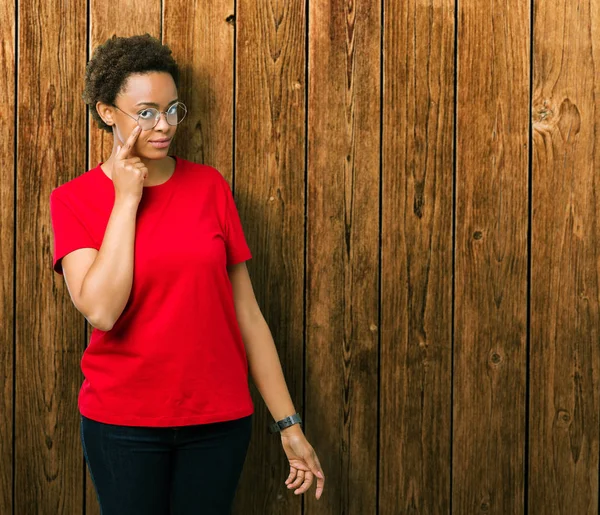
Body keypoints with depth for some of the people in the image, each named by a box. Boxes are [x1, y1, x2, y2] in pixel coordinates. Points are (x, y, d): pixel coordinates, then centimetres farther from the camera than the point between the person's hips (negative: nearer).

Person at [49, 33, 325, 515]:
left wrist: (289, 425, 0)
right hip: (122, 421, -1)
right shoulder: (75, 198, -4)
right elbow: (101, 311, -20)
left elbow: (246, 313, 1)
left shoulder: (208, 186, 1)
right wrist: (126, 199, -14)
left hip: (219, 420, 2)